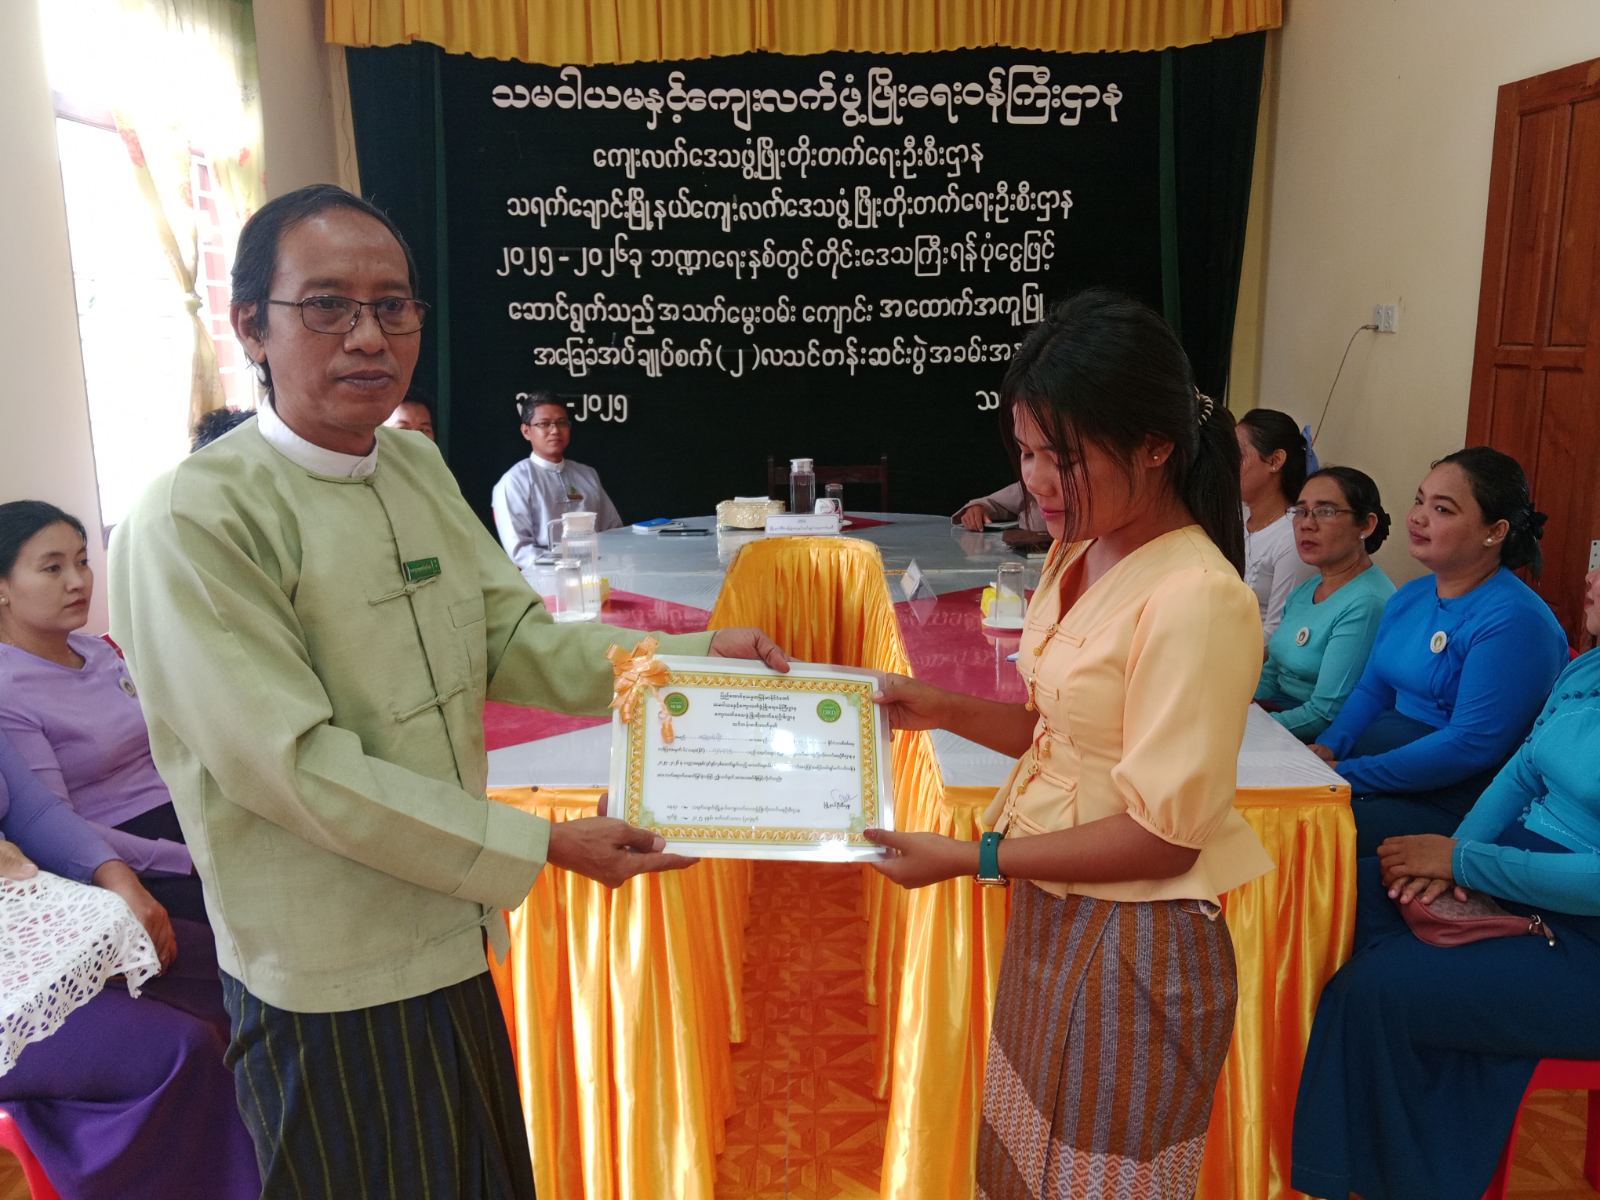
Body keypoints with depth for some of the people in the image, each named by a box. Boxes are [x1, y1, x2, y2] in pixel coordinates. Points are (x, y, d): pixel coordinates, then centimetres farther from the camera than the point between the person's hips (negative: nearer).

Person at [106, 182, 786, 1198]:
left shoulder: (418, 467, 3)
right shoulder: (195, 521, -21)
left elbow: (512, 641, 5)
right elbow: (293, 764, -24)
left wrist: (695, 653, -7)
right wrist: (544, 845, -22)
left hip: (452, 947, 7)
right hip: (331, 989, -7)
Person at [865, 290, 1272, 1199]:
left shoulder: (1198, 600, -24)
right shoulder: (1081, 552, 1)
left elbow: (1163, 836, -23)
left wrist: (969, 860, -22)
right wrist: (944, 710, -2)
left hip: (1135, 948, -8)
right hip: (1051, 916, 8)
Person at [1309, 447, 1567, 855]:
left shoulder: (1516, 621, -14)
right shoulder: (1409, 597, 14)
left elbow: (1471, 744, -20)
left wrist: (1349, 775, -20)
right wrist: (1328, 748, -1)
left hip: (1446, 807, -8)